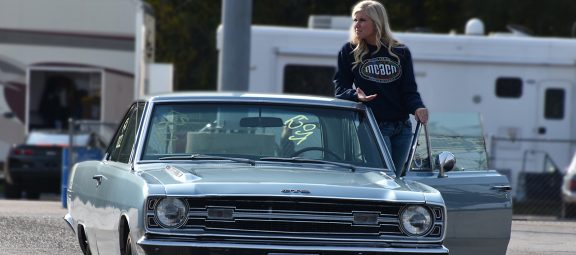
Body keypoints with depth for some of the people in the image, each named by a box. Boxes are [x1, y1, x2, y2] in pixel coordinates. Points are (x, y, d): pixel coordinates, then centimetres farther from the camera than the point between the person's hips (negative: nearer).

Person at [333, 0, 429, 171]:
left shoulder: (401, 53, 8)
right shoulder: (349, 52, 4)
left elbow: (409, 91, 6)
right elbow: (340, 88, 3)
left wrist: (417, 107, -15)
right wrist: (356, 96, -19)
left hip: (402, 129, 3)